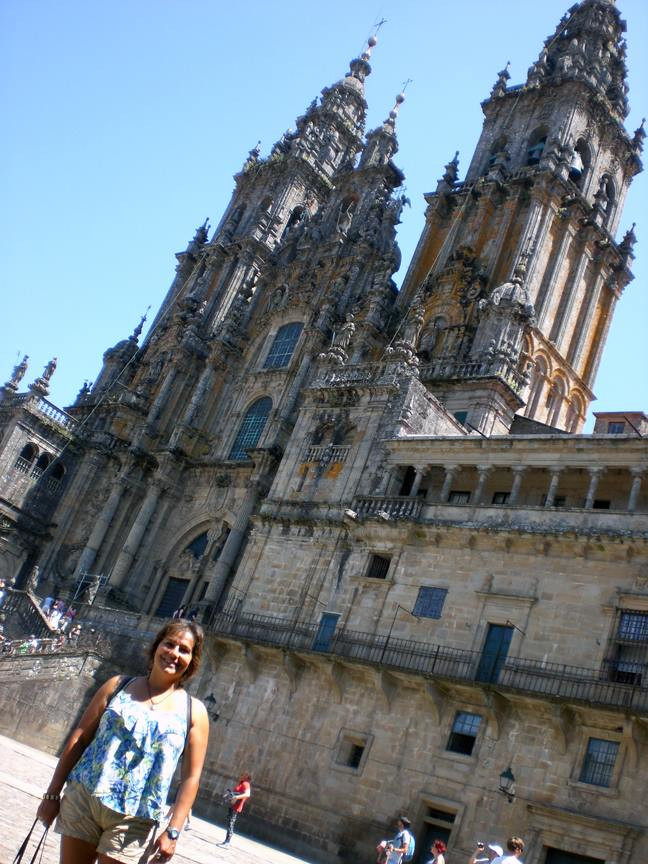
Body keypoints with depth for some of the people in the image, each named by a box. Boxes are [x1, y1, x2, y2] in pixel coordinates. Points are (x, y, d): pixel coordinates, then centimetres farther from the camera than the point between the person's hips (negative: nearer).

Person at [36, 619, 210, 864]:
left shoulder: (194, 712, -1)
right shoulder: (118, 686, 4)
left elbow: (191, 777, -2)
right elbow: (79, 738, 5)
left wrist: (172, 830, -8)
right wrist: (53, 793, 3)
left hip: (135, 819, -1)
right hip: (84, 797, 2)